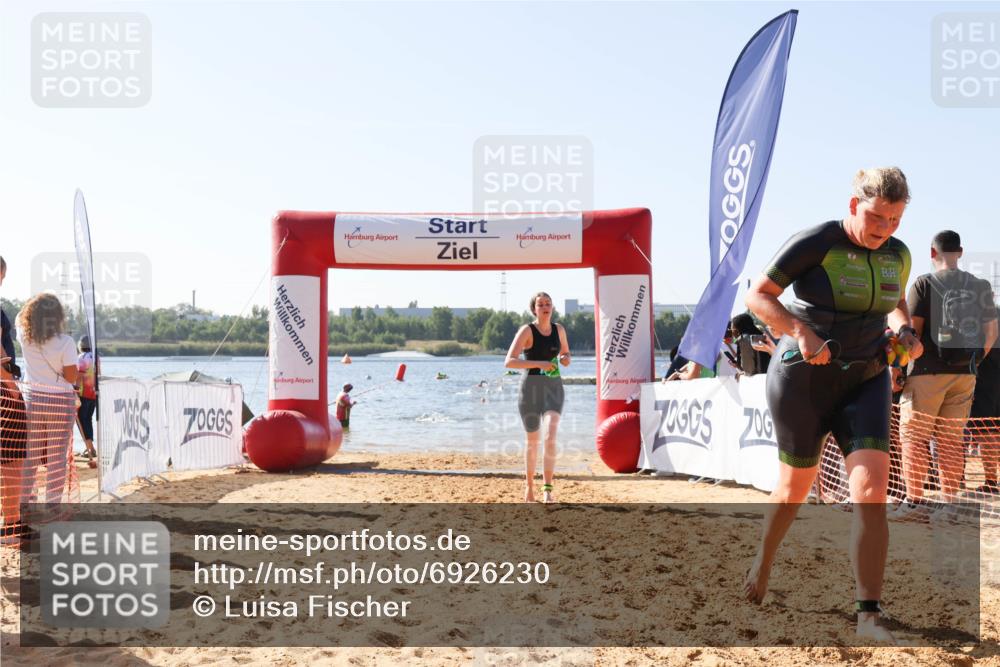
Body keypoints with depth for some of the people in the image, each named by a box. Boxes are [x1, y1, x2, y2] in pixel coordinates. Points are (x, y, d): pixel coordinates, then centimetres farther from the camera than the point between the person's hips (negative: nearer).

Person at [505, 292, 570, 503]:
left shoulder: (559, 329, 5)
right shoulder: (527, 331, -9)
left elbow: (565, 352, 24)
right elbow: (509, 362, -18)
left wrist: (566, 359, -2)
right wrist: (539, 364, -28)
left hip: (553, 387, 2)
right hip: (531, 387, -2)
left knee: (551, 437, -20)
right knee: (533, 441, 10)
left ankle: (547, 489, -21)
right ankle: (529, 484, 32)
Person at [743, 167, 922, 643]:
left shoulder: (897, 255, 3)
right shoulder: (815, 243, -14)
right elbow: (757, 296, -14)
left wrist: (904, 331, 0)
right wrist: (801, 332, -29)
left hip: (865, 383, 4)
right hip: (803, 380, -4)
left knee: (872, 491, -14)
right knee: (795, 489, 11)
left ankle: (868, 617, -10)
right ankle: (763, 560, 42)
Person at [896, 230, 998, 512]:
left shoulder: (925, 283, -7)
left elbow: (911, 330, -11)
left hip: (927, 372, -4)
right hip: (964, 375, 5)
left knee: (914, 436, 3)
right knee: (952, 439, 11)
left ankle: (915, 501, 0)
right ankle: (951, 503, 12)